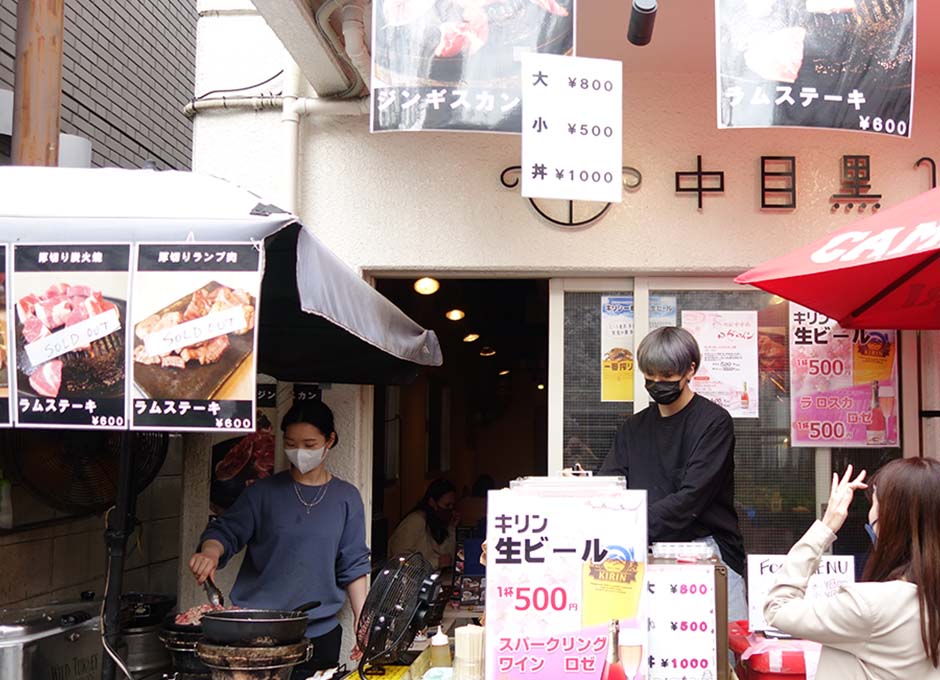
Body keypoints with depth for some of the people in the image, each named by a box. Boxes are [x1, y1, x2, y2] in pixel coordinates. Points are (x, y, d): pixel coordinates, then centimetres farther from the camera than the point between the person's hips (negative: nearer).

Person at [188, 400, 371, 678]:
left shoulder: (346, 498, 5)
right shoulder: (265, 492, 3)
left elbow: (353, 566, 6)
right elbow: (226, 531, 1)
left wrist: (362, 624, 0)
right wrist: (211, 553, -21)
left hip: (320, 634, 1)